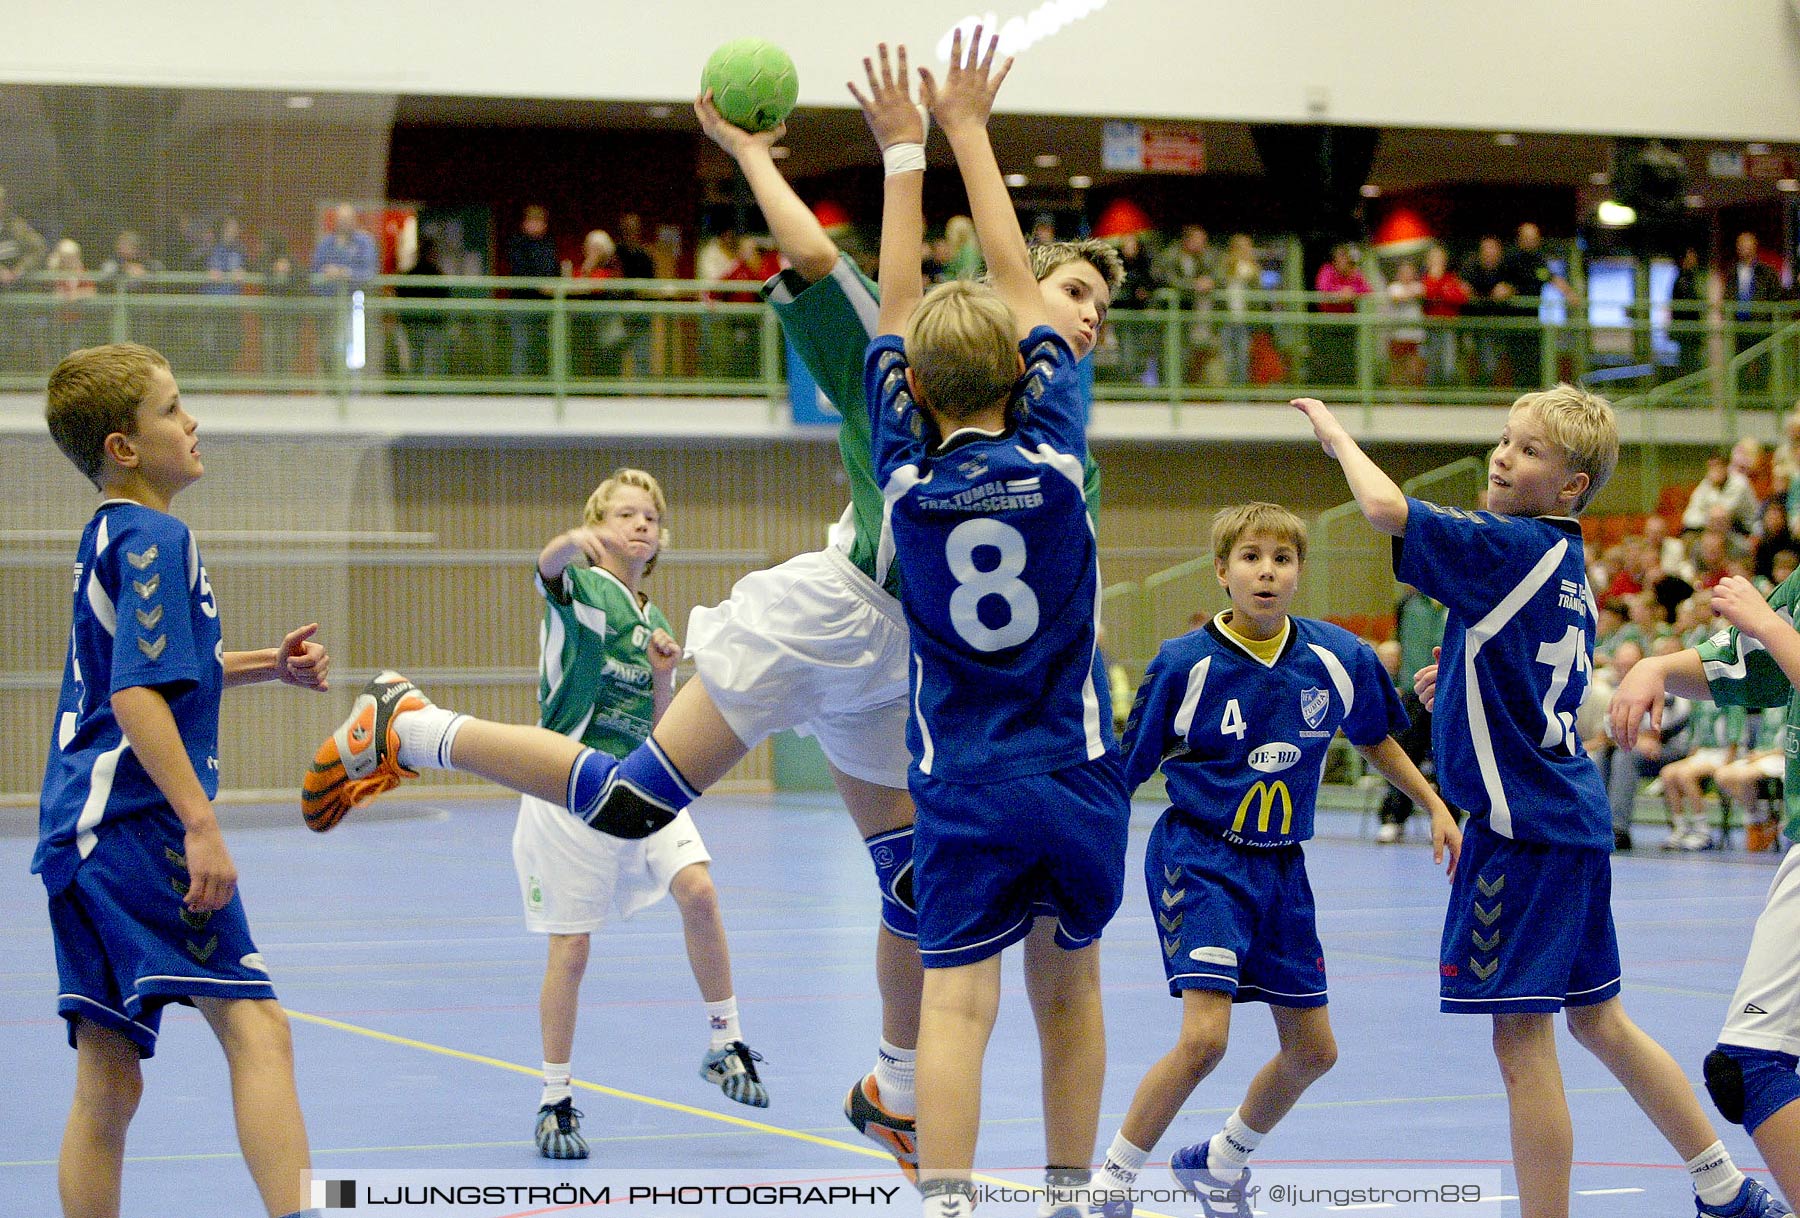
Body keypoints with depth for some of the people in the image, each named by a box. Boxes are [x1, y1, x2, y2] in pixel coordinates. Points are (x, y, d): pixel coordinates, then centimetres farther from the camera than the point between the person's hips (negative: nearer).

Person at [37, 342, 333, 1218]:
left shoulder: (105, 539, 20)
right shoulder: (155, 540, -9)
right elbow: (137, 698, -18)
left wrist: (265, 666, 25)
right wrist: (202, 826, -22)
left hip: (80, 833, 10)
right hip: (138, 822, -10)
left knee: (108, 1082, 9)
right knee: (255, 1027, -18)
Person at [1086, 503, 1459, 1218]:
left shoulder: (1340, 658, -3)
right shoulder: (1184, 664, -13)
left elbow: (1374, 739, 17)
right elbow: (1123, 773, -6)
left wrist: (1435, 806, 13)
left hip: (1280, 868, 5)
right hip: (1199, 857, -5)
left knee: (1313, 1052, 11)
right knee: (1204, 1038, -21)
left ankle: (1220, 1160, 36)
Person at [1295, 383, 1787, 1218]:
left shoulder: (1513, 547, -15)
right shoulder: (1565, 567, 13)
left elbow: (1385, 508, -21)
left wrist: (1337, 434, -4)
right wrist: (1460, 688, 15)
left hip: (1525, 826, -10)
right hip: (1570, 815, 10)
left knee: (1521, 1038, -6)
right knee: (1597, 1019, 20)